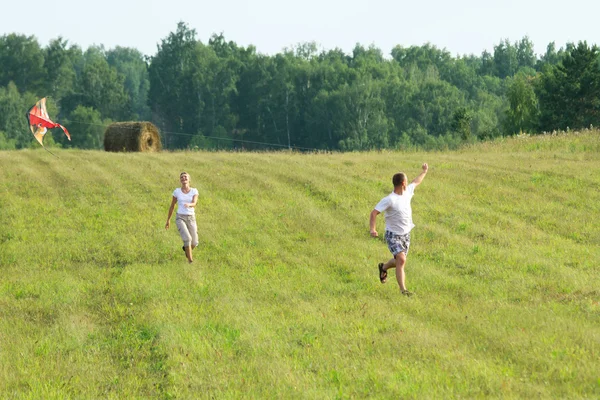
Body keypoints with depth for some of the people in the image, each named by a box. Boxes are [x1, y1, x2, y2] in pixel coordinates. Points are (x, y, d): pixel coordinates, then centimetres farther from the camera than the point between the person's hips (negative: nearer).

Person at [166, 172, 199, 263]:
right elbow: (172, 206, 11)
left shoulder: (194, 191, 0)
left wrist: (189, 205, -40)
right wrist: (168, 220, 16)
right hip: (180, 218, -2)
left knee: (194, 243, 4)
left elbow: (194, 204, -16)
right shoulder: (176, 191, 1)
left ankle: (186, 249, 42)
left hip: (191, 219, 2)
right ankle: (190, 260, -13)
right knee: (187, 238, -25)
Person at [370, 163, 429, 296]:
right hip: (393, 235, -7)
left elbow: (416, 182, 22)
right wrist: (372, 229, -41)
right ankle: (403, 289, -20)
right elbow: (374, 212, -27)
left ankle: (383, 267, 47)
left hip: (406, 235, 7)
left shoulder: (407, 192, 0)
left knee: (399, 262, 15)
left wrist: (424, 171, 37)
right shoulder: (389, 200, -23)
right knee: (401, 260, -22)